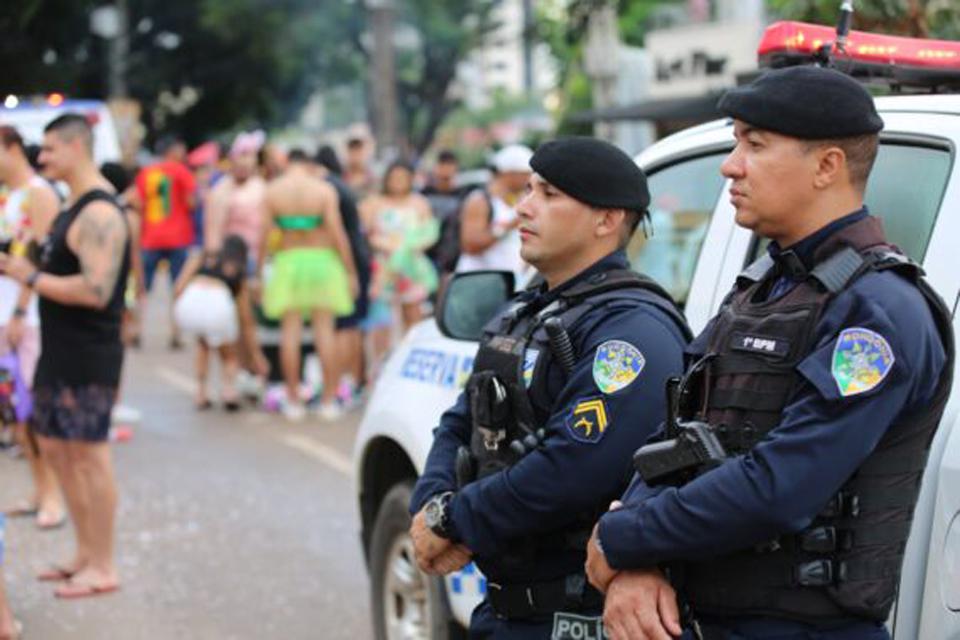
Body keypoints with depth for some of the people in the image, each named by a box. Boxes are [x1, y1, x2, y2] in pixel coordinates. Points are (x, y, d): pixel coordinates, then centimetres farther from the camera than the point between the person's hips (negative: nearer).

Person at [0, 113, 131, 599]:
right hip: (59, 353, 10)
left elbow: (96, 290, -28)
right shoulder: (74, 207, 13)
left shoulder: (98, 213, -19)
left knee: (89, 454, -3)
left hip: (88, 358, -10)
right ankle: (86, 554, 28)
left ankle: (103, 568, 6)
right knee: (55, 446, 17)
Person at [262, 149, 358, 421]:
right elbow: (337, 233, -8)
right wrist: (350, 272, -2)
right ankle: (329, 401, 4)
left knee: (290, 331, 4)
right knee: (325, 330, 3)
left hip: (288, 262, 1)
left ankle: (293, 401, 4)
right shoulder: (324, 190, -5)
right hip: (321, 259, -1)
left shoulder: (272, 191, -1)